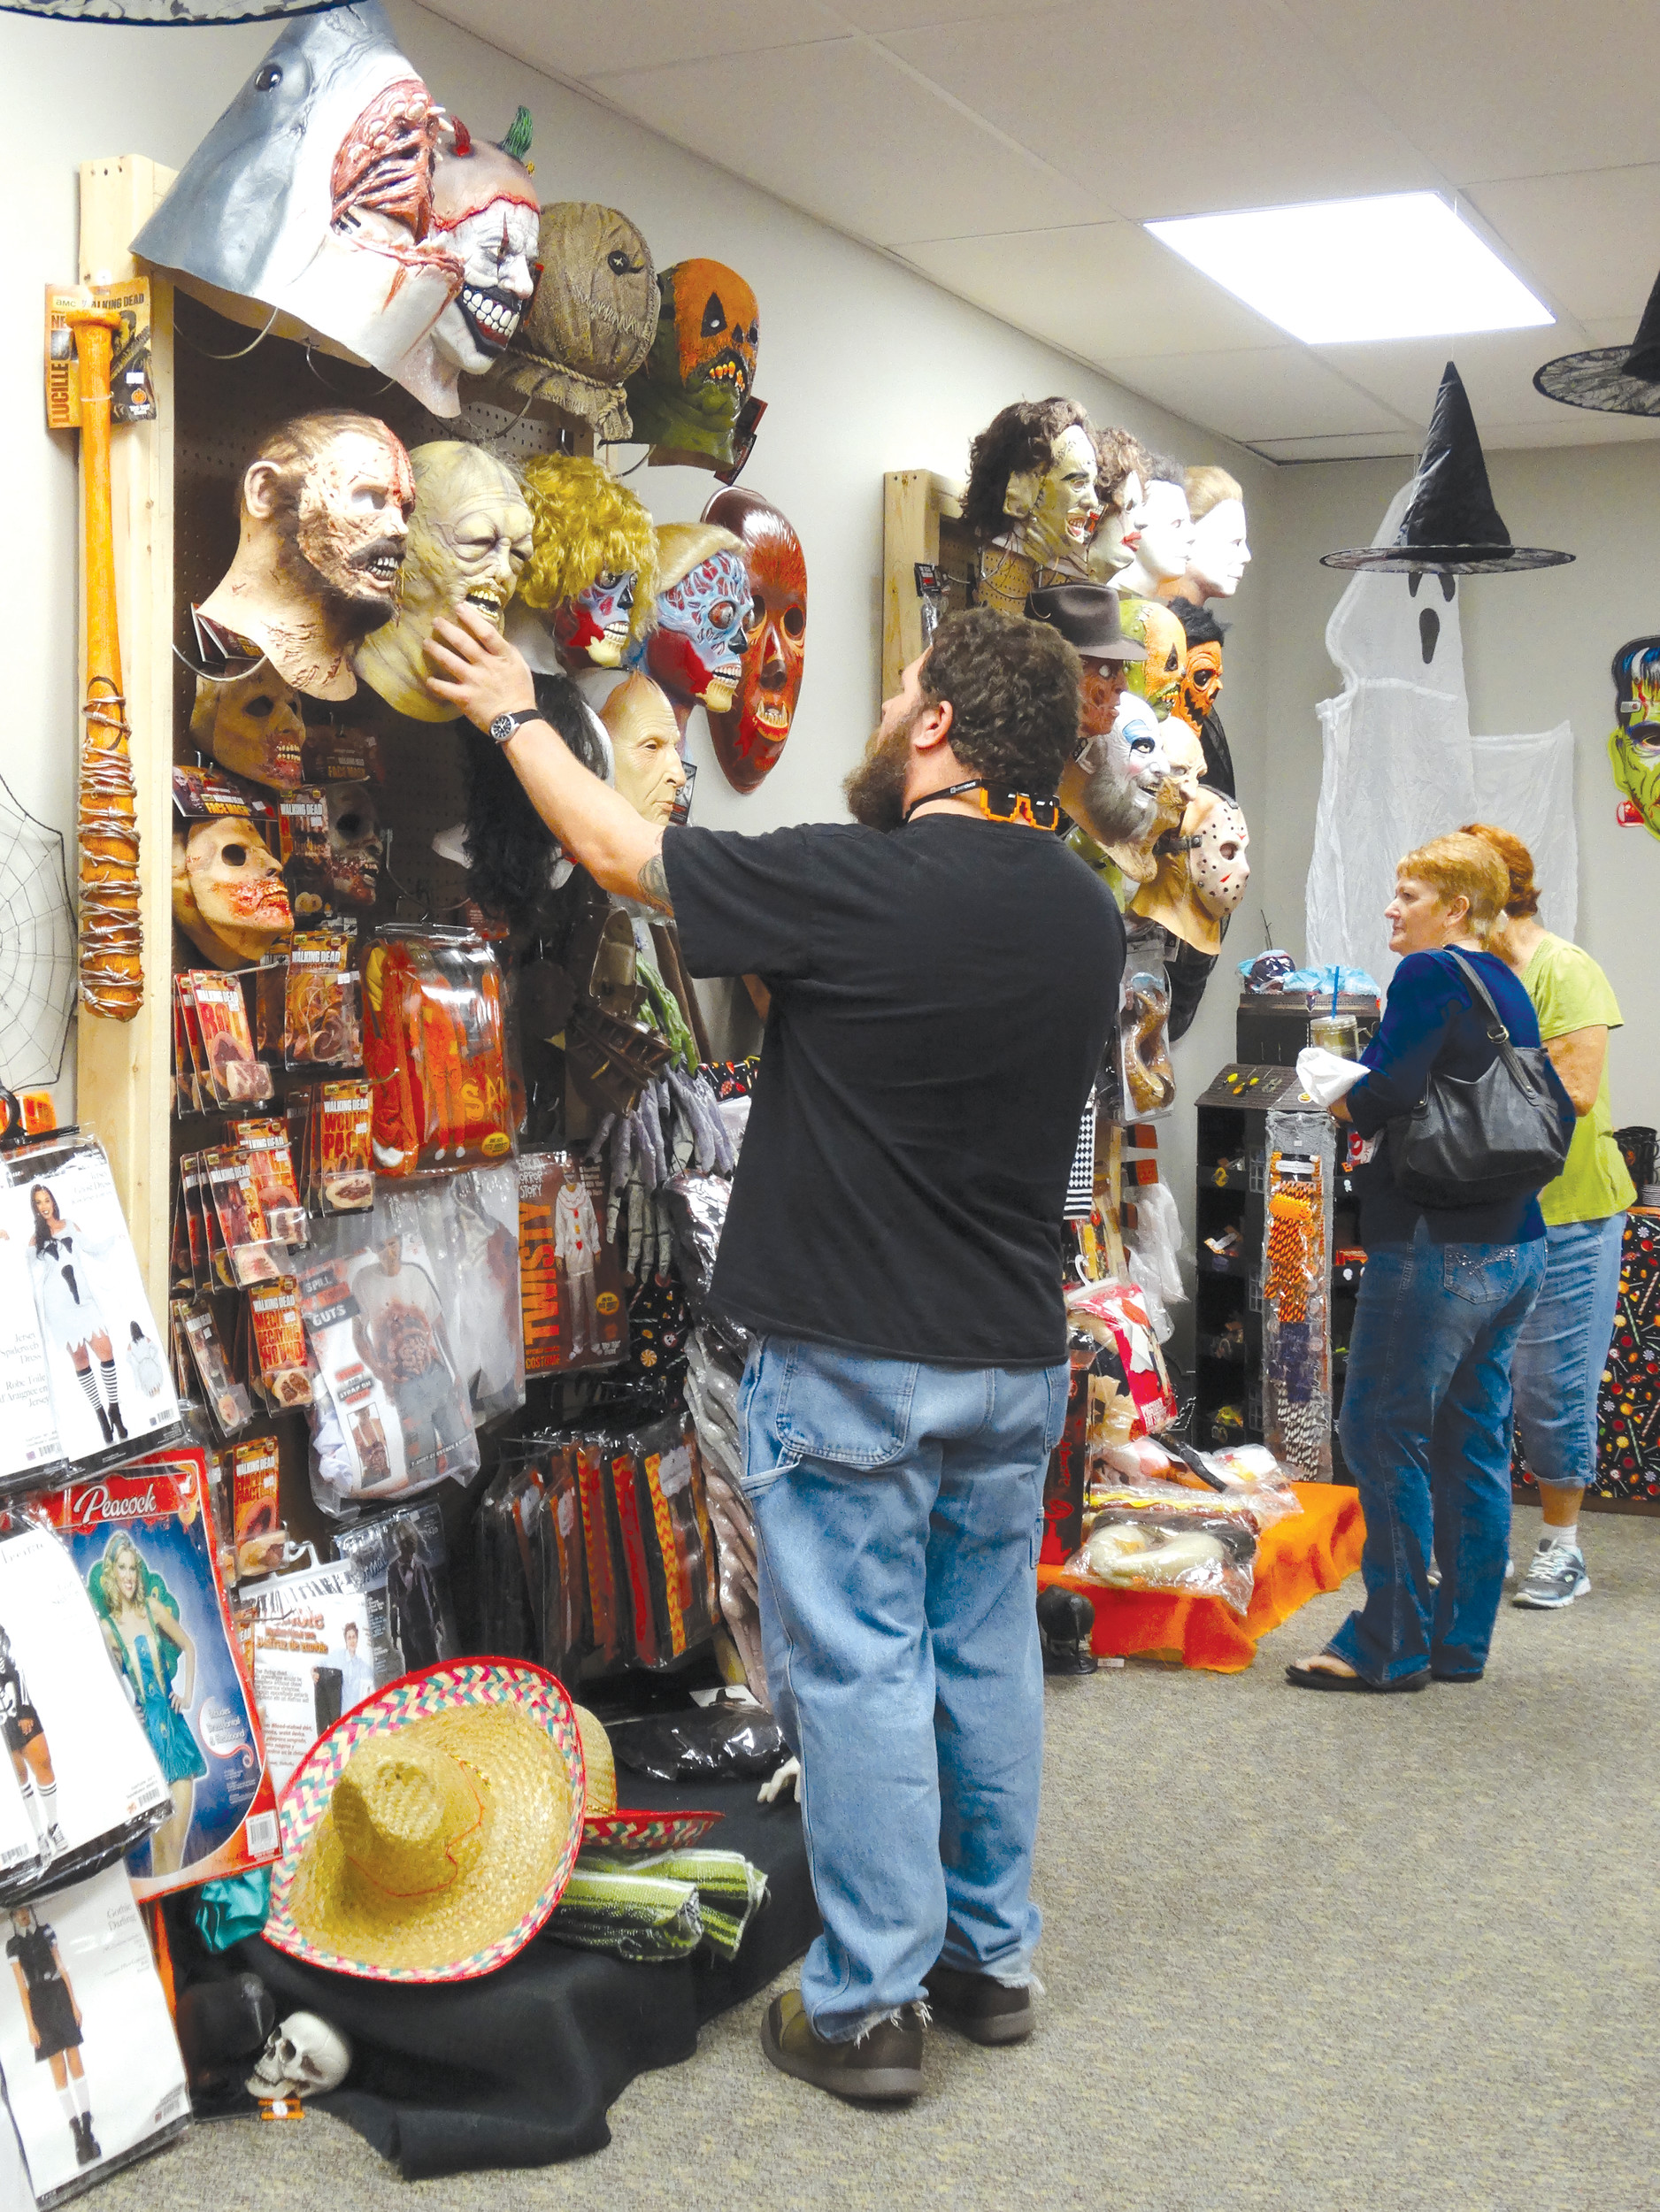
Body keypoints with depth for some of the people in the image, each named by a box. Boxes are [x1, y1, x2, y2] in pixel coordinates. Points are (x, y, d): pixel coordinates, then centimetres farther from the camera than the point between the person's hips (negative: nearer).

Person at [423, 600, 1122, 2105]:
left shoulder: (853, 884, -17)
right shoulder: (1085, 912, 4)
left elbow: (624, 854, -5)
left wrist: (513, 714, 10)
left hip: (855, 1361, -6)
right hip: (1016, 1358, 7)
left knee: (858, 1669, 2)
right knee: (988, 1653, 16)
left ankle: (868, 2006, 11)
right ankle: (993, 1959, 28)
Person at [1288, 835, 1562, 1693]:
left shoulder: (1429, 974, -11)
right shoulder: (1508, 986, 15)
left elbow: (1389, 1089, -22)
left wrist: (1344, 1100, 0)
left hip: (1437, 1245, -9)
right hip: (1515, 1244, 9)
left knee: (1382, 1432, -1)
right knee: (1474, 1443, 12)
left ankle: (1389, 1645, 4)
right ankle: (1460, 1640, 20)